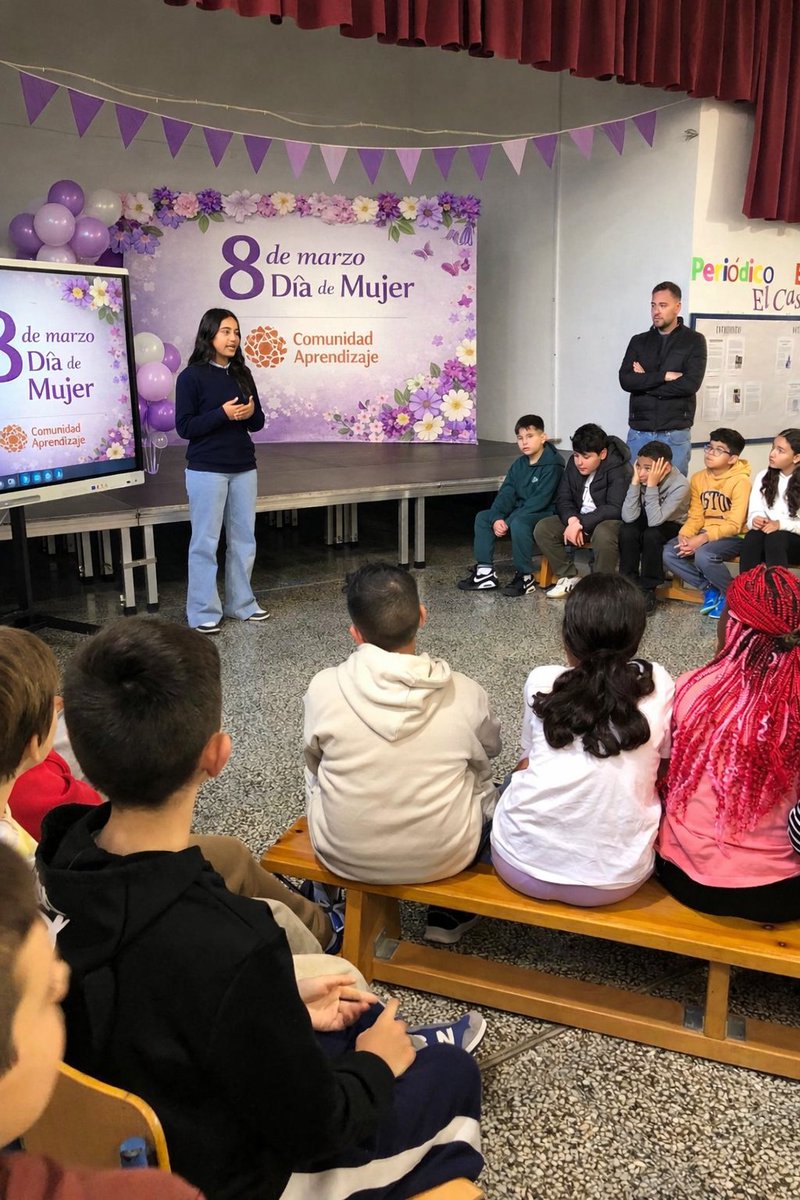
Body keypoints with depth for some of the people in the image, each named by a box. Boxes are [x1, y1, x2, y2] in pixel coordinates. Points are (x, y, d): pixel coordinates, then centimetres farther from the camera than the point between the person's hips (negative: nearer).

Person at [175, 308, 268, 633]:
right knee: (205, 542, 0)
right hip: (206, 470, -6)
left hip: (244, 468, 6)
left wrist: (250, 412, -10)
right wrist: (223, 414, -21)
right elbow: (184, 427, -10)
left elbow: (258, 422, 13)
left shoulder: (242, 374, 9)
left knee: (244, 539, 10)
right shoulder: (191, 376, -7)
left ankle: (241, 604, 22)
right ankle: (203, 612, 8)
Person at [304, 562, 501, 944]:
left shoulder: (323, 688, -18)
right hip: (444, 857, 0)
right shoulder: (465, 693, -16)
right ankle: (449, 913, 37)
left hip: (344, 855, 1)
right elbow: (489, 750, 6)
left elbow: (313, 759, 1)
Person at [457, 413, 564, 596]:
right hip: (520, 512, 8)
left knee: (519, 524, -36)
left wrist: (508, 522, -24)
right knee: (482, 517, -3)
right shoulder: (519, 464, 9)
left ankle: (525, 577, -21)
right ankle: (485, 572, -4)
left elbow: (539, 501, -22)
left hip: (544, 513, -8)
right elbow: (506, 493, 2)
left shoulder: (552, 465, -15)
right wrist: (497, 518, -17)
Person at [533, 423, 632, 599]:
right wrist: (572, 520, -20)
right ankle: (569, 577, -3)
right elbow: (563, 499, 1)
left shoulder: (619, 469, -19)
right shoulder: (573, 464, 1)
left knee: (603, 534, -40)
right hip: (578, 519, 6)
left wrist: (582, 523, -31)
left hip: (610, 521, -6)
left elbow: (615, 509, -26)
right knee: (542, 529, -14)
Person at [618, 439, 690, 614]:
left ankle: (648, 589, -16)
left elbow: (655, 521, -37)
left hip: (672, 526, -3)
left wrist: (651, 485, -40)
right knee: (626, 530, -28)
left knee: (651, 534, -34)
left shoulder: (680, 485, -29)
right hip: (648, 521, 3)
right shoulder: (641, 478, -19)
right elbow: (629, 517, -28)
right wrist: (635, 482, -34)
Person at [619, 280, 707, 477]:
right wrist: (664, 376, -13)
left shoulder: (694, 341, 2)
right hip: (639, 432, 3)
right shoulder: (638, 341, 10)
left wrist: (645, 382, -6)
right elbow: (625, 380, -4)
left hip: (675, 433, -2)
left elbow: (690, 384, -12)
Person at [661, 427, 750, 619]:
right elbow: (695, 517, 5)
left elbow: (734, 525, -19)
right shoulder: (698, 478, 5)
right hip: (704, 535, 6)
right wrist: (684, 535, -16)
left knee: (703, 555, -35)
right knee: (669, 553, -18)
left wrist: (702, 539, -28)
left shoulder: (740, 481, -15)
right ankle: (710, 589, 0)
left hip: (733, 537, -6)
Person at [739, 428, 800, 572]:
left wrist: (781, 524, -25)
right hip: (769, 534, 3)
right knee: (752, 536, -30)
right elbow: (755, 511, 1)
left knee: (775, 538, -35)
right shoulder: (763, 477, 8)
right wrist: (755, 520, -21)